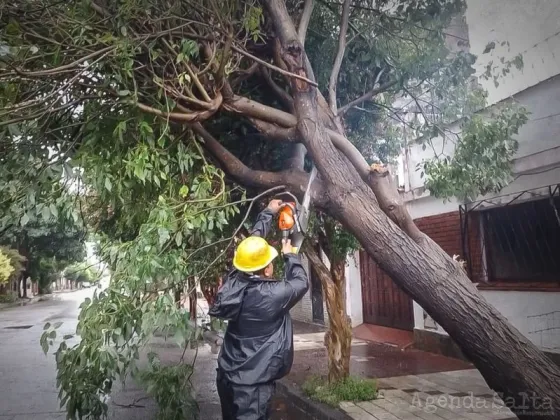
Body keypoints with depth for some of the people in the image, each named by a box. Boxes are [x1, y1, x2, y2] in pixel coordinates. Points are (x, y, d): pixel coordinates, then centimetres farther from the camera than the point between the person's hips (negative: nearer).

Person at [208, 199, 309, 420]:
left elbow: (252, 242, 7)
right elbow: (301, 283, -2)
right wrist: (290, 255, 13)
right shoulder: (272, 295, -23)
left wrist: (268, 213, 19)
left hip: (229, 376, 7)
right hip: (253, 383, -7)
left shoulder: (234, 282, -6)